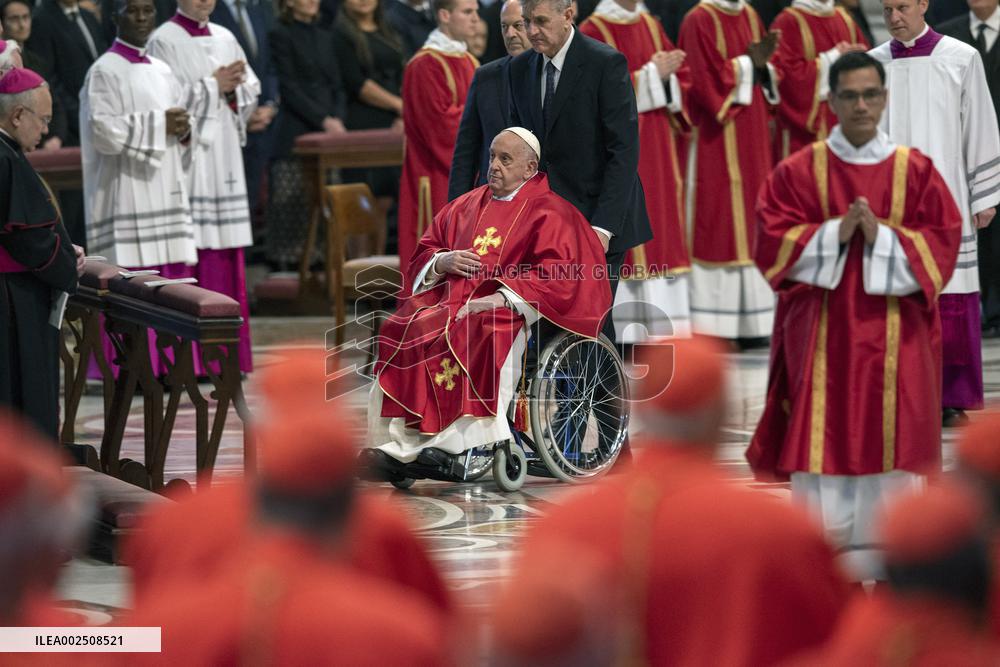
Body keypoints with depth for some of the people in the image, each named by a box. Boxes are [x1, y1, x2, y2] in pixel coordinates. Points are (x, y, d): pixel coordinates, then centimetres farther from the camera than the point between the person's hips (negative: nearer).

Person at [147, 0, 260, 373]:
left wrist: (232, 88, -7)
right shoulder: (164, 42, -2)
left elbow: (251, 89, 13)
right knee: (190, 255, -10)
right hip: (185, 159, -6)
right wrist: (213, 86, -9)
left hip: (224, 160, 6)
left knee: (225, 255, 4)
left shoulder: (225, 40, 16)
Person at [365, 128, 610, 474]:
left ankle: (453, 444, -45)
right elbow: (423, 254, 26)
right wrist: (441, 262, 1)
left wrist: (500, 298, -19)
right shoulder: (466, 206, 24)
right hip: (449, 302, 5)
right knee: (398, 330, -24)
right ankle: (398, 443, -34)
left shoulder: (548, 212, 6)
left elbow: (558, 276, -8)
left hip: (506, 314, -5)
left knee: (483, 336, -40)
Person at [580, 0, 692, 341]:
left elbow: (682, 81, 11)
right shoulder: (593, 32, -7)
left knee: (664, 234, 5)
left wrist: (666, 76, -10)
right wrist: (651, 74, -15)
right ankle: (625, 332, -6)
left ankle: (663, 326, 8)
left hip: (659, 153, 7)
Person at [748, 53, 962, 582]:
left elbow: (942, 243, 0)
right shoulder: (798, 172, 4)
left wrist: (882, 235, -14)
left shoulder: (916, 171, 5)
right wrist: (834, 233, -15)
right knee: (821, 438, -3)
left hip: (894, 335, 0)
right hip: (820, 333, 0)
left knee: (890, 437, -3)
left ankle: (882, 563, 4)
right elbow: (773, 242, -2)